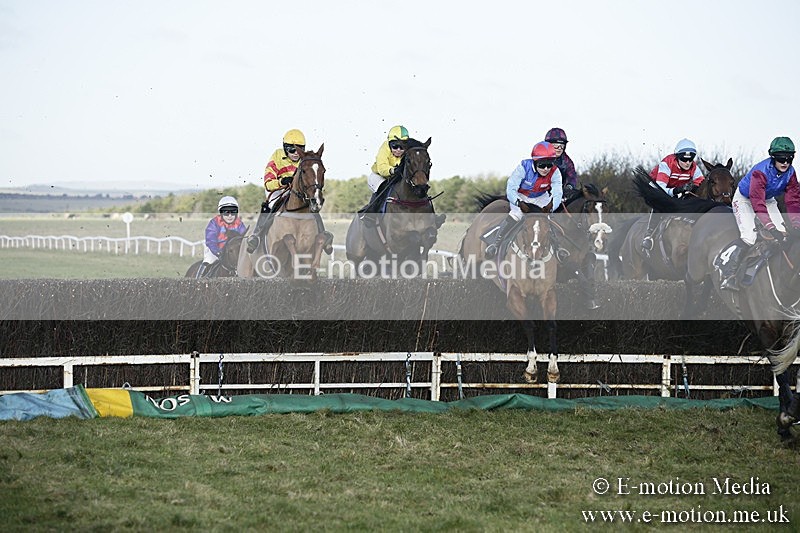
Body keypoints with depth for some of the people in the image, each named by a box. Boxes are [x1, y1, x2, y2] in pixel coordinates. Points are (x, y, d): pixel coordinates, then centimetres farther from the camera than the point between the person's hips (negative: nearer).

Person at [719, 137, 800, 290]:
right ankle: (727, 275, -22)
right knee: (749, 237, -23)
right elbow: (757, 202, -41)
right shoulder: (760, 172, -36)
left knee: (782, 234, -11)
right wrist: (769, 225, -49)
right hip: (745, 199, -7)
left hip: (768, 200, 7)